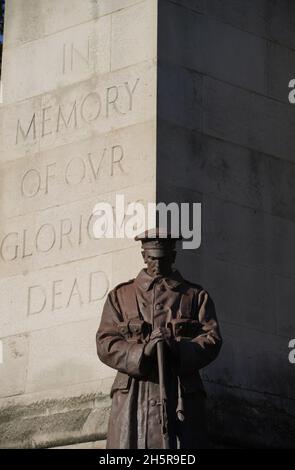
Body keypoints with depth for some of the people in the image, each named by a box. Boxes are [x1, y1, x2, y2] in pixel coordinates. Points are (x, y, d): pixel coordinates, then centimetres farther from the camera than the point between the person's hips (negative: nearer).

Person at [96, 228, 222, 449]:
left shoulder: (196, 295, 17)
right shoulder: (120, 295, 17)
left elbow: (212, 340, 5)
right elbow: (105, 344, 6)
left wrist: (179, 350, -16)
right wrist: (142, 352, -14)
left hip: (183, 397, 0)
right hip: (133, 398, 0)